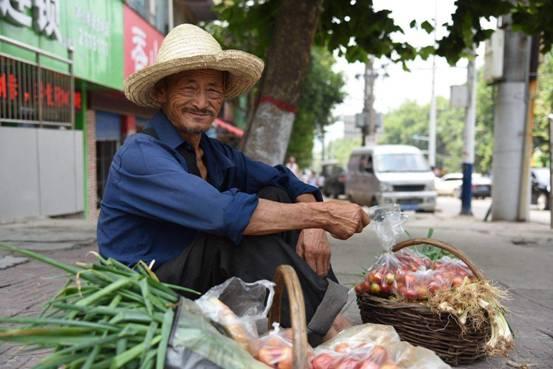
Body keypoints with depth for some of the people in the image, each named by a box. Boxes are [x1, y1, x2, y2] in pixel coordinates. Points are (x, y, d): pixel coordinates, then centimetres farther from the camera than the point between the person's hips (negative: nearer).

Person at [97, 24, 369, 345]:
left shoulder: (217, 153, 7)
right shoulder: (140, 155, -18)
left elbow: (288, 182, 4)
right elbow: (224, 213, -32)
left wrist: (313, 225, -19)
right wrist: (322, 215, -27)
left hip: (208, 286, 7)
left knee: (275, 198, -6)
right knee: (242, 227, -30)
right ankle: (324, 326, -22)